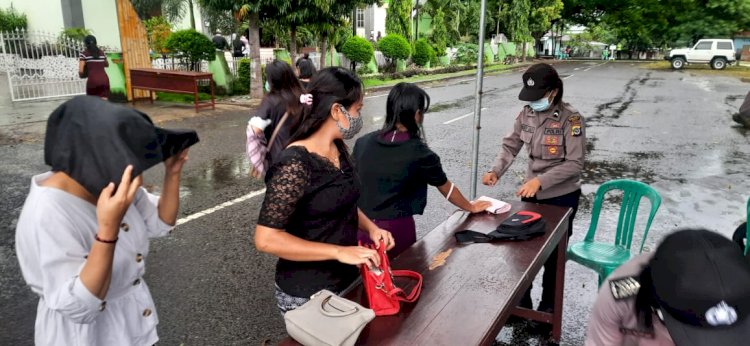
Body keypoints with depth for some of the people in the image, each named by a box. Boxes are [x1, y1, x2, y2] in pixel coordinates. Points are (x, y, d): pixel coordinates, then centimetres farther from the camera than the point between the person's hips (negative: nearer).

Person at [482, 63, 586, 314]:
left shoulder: (571, 119, -18)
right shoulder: (526, 114, -3)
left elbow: (575, 164, -21)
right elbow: (511, 146, 2)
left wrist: (540, 180, -30)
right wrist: (496, 171, -16)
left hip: (561, 197, -5)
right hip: (532, 194, 5)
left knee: (552, 254, 10)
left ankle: (548, 308, 31)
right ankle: (521, 302, 35)